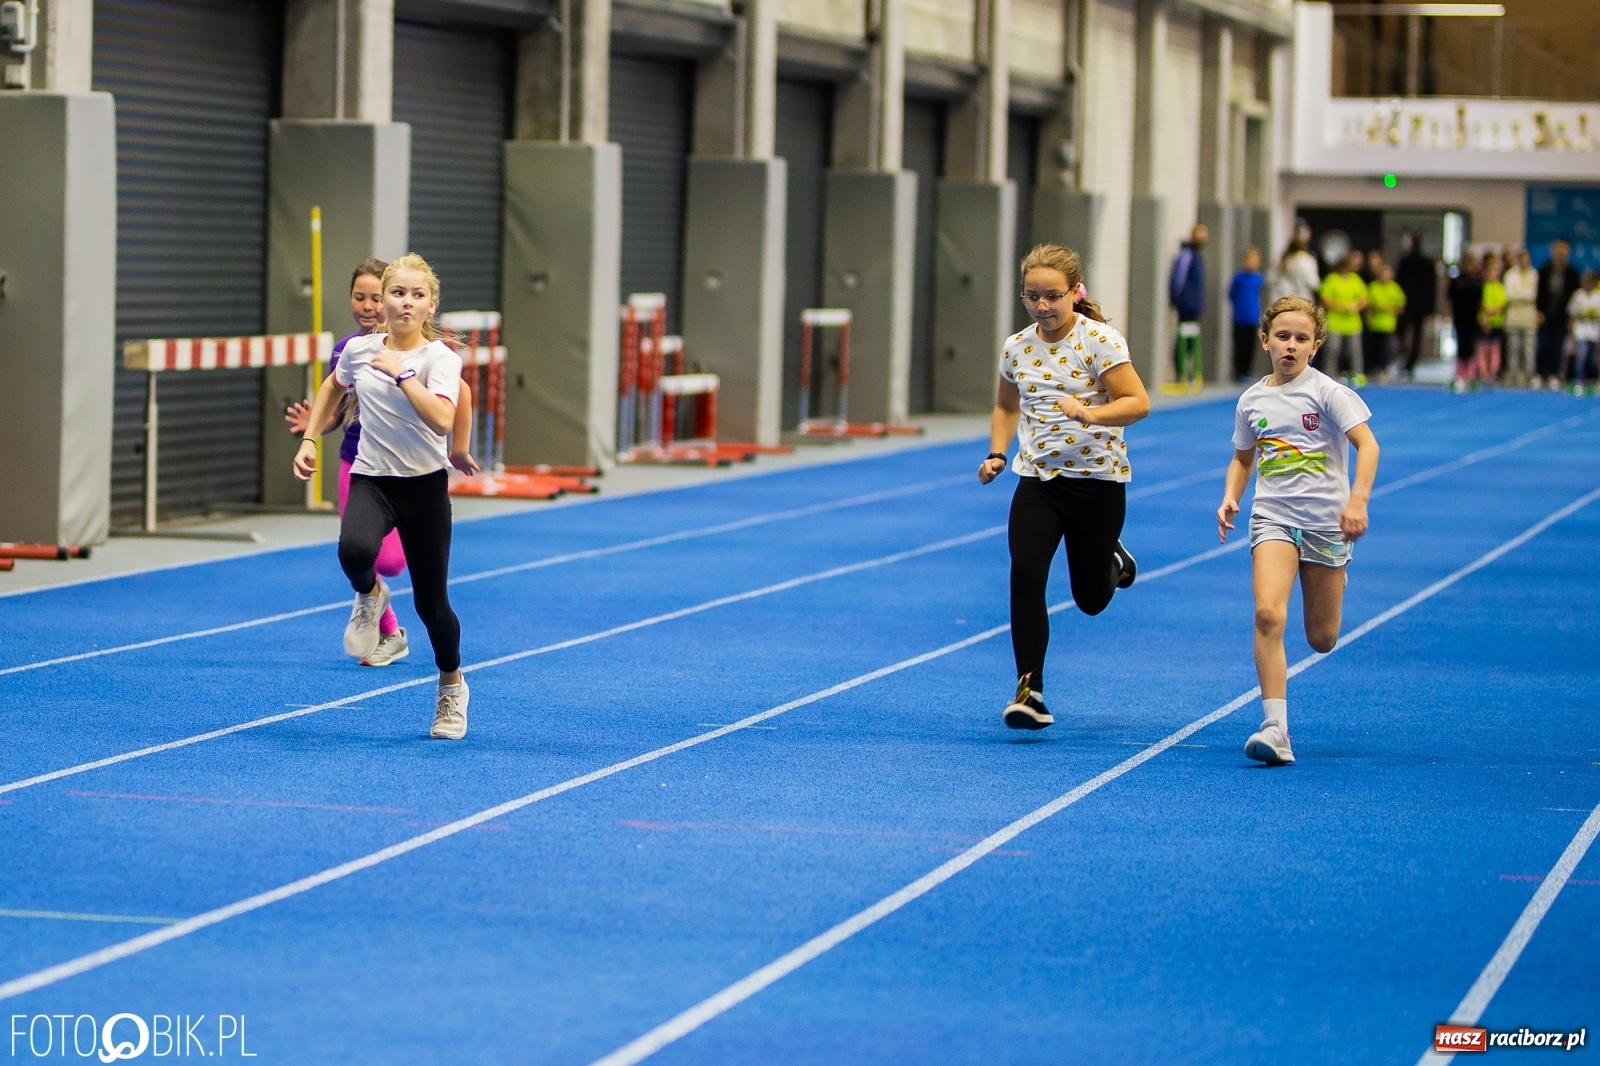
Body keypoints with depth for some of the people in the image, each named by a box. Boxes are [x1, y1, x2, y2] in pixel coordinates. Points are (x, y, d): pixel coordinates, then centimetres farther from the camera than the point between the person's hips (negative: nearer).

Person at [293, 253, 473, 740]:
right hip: (371, 480, 2)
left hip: (423, 484, -2)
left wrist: (401, 372, -24)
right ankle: (370, 596, 4)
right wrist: (309, 439, 17)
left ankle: (452, 686, 32)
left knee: (430, 603, 4)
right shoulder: (359, 349, 1)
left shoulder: (440, 358, -11)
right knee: (354, 550, -33)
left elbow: (441, 419, -28)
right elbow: (333, 386, 24)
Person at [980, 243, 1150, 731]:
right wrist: (997, 455, 5)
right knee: (1025, 575, -18)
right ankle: (1030, 691, -12)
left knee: (1090, 599, 8)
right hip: (1037, 477, 3)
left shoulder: (1100, 341, -12)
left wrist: (1089, 413, -32)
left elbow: (1137, 403, -15)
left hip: (1097, 477, -3)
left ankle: (1112, 562, 46)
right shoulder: (1017, 347, 3)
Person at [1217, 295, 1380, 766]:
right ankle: (1275, 728, -24)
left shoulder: (1327, 392, -6)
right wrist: (1230, 497, 1)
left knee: (1322, 639, 6)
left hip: (1326, 521, -2)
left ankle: (1334, 580, 44)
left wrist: (1358, 500, -26)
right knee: (1268, 613, -23)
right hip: (1273, 518, 2)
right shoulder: (1251, 400, 5)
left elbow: (1367, 445, -12)